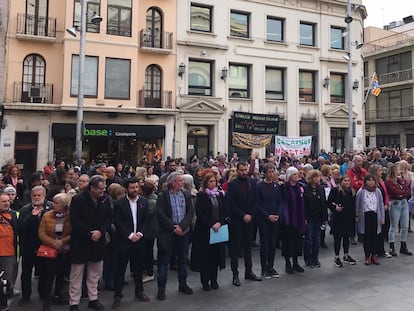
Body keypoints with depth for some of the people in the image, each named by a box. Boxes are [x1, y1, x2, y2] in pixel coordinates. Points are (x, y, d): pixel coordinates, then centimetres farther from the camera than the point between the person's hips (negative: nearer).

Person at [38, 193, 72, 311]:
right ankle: (46, 300, 12)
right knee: (49, 275, -2)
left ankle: (57, 295, 35)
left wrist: (63, 241, -21)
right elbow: (41, 234, -6)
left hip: (66, 251, 0)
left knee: (62, 274, 15)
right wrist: (53, 243, -18)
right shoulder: (47, 216, -4)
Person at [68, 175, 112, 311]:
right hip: (80, 242, -4)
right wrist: (89, 234, -16)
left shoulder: (106, 199, 0)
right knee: (76, 274, 7)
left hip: (98, 241, 4)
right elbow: (75, 221, -15)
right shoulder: (78, 199, -13)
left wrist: (100, 231, -13)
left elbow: (109, 218, 3)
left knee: (95, 273, 15)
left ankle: (93, 299, 30)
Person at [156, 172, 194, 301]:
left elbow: (191, 212, -2)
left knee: (183, 260, 15)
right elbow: (161, 215, -13)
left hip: (183, 232, 4)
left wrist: (182, 226, -14)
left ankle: (183, 284, 31)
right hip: (167, 233, -4)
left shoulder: (186, 194, 3)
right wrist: (173, 227, -16)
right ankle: (161, 288, 17)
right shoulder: (162, 196, -8)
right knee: (164, 261, 5)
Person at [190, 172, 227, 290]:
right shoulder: (201, 196, -5)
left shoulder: (220, 195, 8)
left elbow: (225, 211, 6)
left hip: (218, 229, 4)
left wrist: (219, 223, -10)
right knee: (205, 255, 1)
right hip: (204, 230, -4)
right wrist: (211, 224, -17)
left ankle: (214, 280, 19)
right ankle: (205, 281, 14)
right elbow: (199, 213, -11)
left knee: (216, 254, 6)